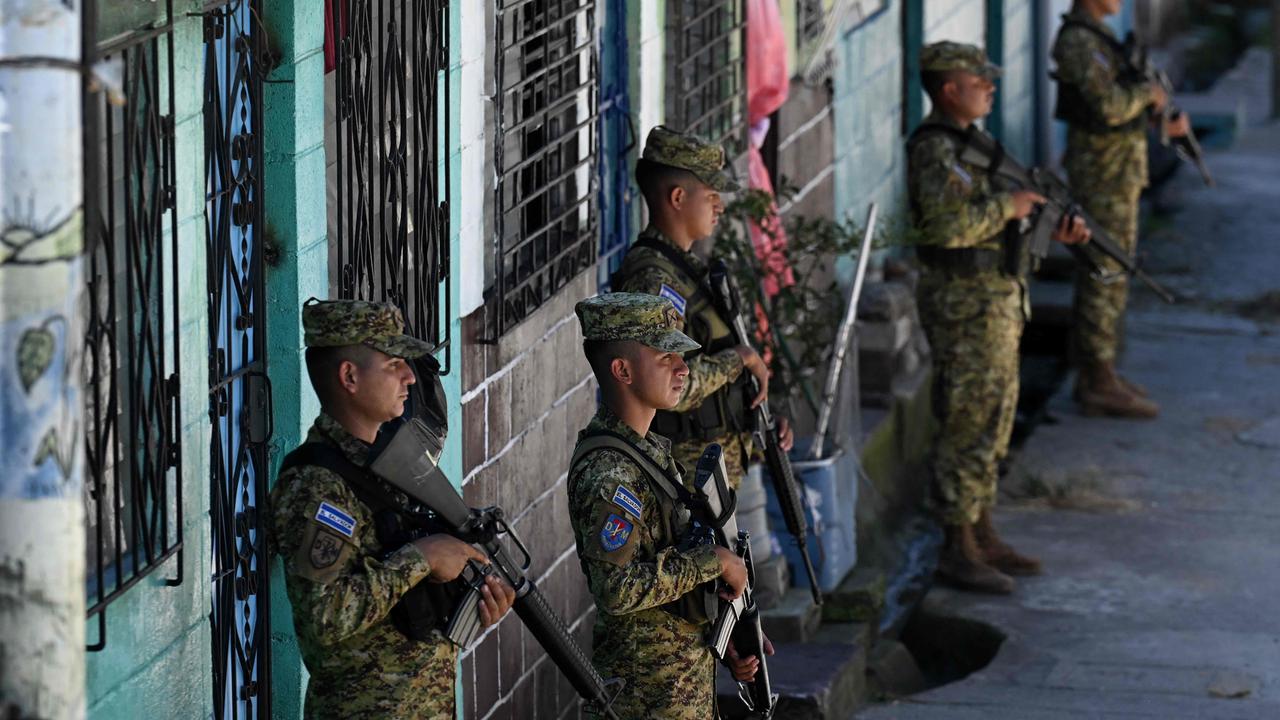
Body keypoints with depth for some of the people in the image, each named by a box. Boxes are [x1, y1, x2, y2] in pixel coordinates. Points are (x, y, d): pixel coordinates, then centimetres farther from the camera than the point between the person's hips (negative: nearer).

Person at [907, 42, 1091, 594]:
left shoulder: (968, 143, 16)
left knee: (992, 423, 15)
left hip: (995, 298, 10)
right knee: (970, 424, -8)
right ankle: (958, 551, -4)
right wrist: (1007, 206, -18)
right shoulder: (934, 149, -16)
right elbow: (949, 223, -30)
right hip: (966, 301, -10)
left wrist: (1054, 232, 6)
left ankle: (982, 536, 22)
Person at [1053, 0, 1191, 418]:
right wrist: (1148, 92, -11)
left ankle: (1094, 376, 21)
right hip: (1105, 175, -10)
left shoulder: (1096, 34, 14)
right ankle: (1100, 386, -2)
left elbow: (1121, 95, 24)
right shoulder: (1078, 40, -19)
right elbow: (1108, 105, -29)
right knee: (1106, 279, -6)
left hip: (1117, 169, 10)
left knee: (1102, 276, 14)